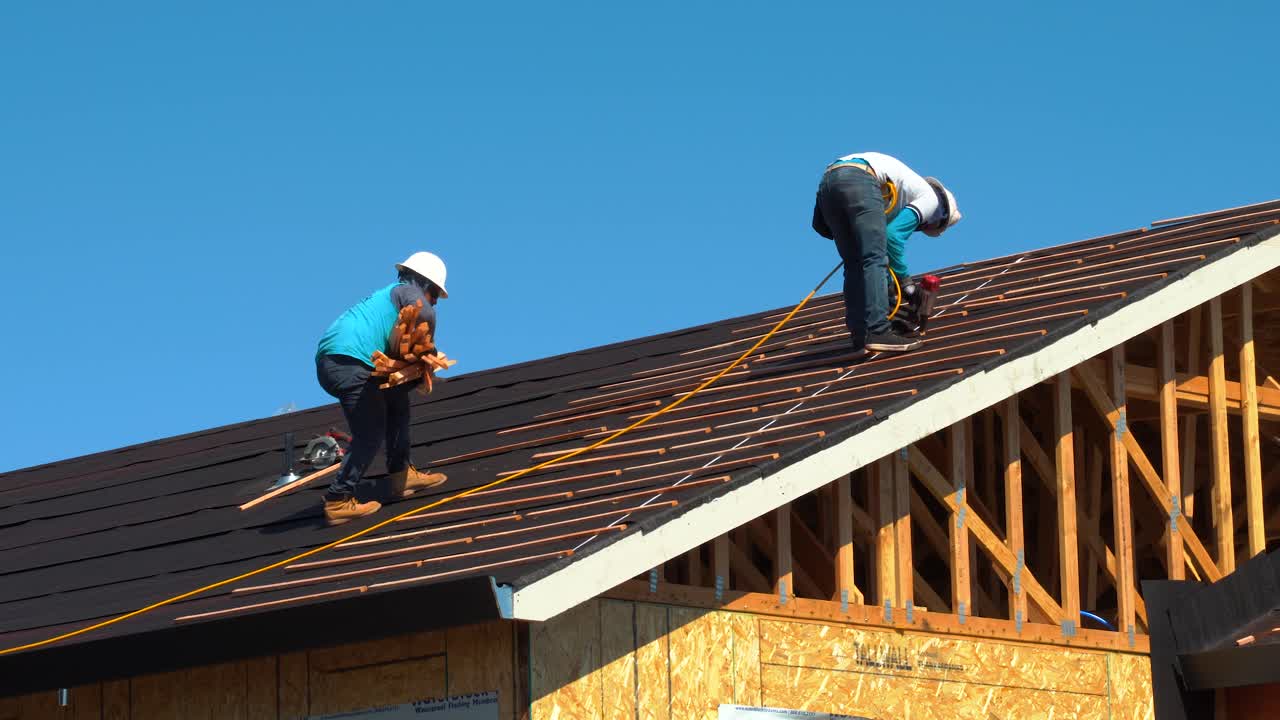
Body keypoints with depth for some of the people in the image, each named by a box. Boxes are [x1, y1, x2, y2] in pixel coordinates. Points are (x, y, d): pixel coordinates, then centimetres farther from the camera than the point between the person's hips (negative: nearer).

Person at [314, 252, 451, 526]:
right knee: (370, 436, -3)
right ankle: (338, 502, -4)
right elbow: (425, 315, -11)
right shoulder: (408, 291, 8)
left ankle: (401, 475, 23)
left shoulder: (385, 295, 33)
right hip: (350, 362, -10)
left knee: (396, 399, 24)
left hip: (326, 362, 10)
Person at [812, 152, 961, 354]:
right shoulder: (931, 198, 15)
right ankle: (878, 332, -22)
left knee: (854, 265, 11)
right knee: (875, 260, -10)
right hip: (859, 179, -8)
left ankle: (859, 336, 5)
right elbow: (893, 235, 0)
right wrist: (904, 279, 9)